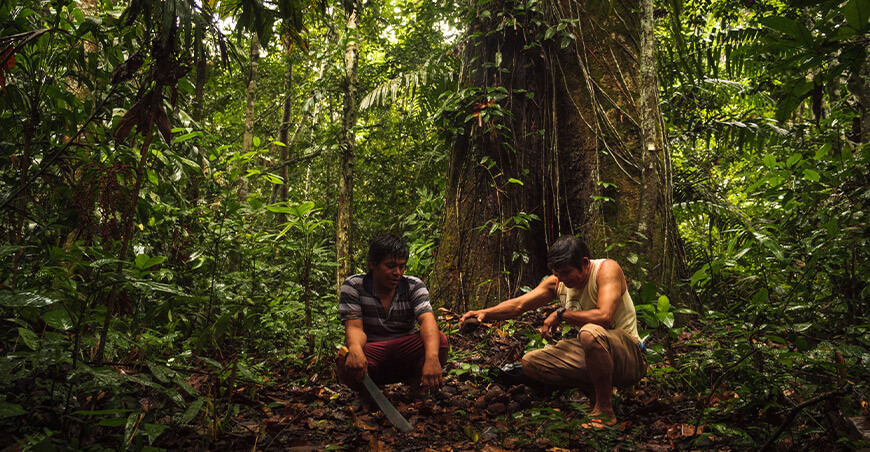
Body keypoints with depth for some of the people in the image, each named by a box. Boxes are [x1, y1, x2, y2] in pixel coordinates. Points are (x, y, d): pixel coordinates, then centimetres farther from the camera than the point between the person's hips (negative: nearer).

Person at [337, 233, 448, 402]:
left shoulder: (414, 286, -4)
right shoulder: (353, 286, -6)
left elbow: (427, 320, -22)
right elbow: (355, 327, -17)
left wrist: (432, 357, -43)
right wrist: (355, 349, -44)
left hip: (406, 353, 1)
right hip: (371, 356, -1)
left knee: (439, 340, -27)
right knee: (347, 363, -36)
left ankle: (417, 383, 2)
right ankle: (367, 392, 0)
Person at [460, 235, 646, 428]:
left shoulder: (607, 268, -17)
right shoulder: (557, 282, 2)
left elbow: (604, 317, -32)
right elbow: (518, 305, -2)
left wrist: (561, 314, -20)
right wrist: (485, 313, -19)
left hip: (628, 356, -7)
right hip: (588, 353, 7)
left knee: (591, 332, -39)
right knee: (530, 363, -1)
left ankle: (604, 410, -21)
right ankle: (595, 390, 5)